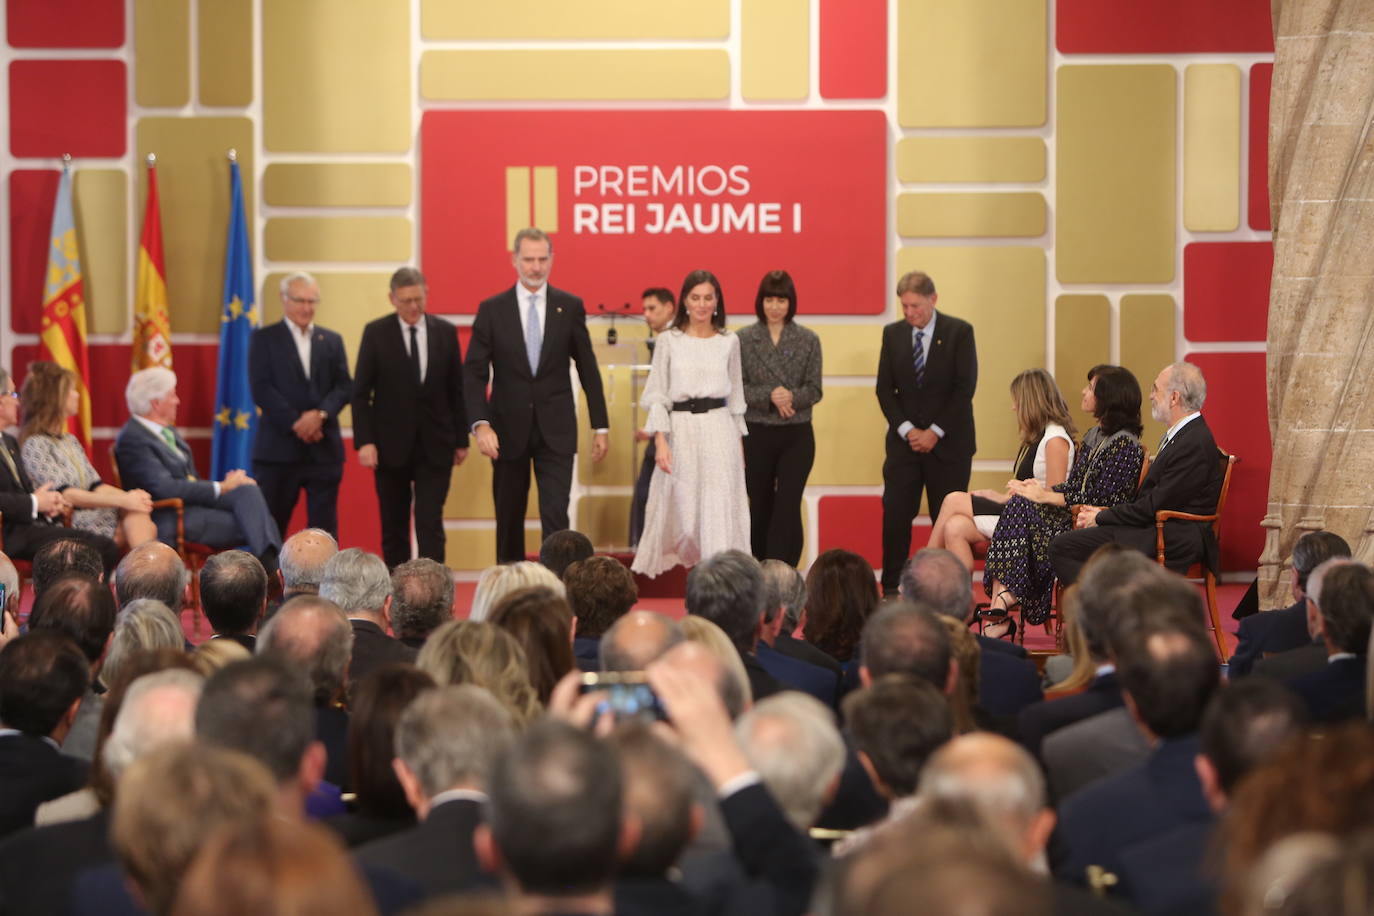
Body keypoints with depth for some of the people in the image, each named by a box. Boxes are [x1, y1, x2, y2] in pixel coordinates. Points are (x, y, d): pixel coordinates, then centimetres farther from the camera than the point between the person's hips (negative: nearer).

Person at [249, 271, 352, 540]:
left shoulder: (332, 341, 15)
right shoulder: (264, 339, 4)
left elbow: (344, 387, 5)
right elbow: (261, 389, -6)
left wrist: (320, 414, -13)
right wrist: (296, 423, -14)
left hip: (324, 449, 3)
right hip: (279, 448, -3)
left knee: (325, 526, 3)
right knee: (271, 525, 0)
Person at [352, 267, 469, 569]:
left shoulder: (445, 332, 3)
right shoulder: (376, 333, -2)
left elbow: (456, 390, 8)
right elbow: (361, 393, -2)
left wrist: (461, 439, 7)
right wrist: (364, 441, -10)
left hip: (435, 445, 0)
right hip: (391, 445, 0)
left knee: (431, 525, -6)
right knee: (394, 529, 7)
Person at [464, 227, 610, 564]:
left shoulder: (570, 307, 2)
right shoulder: (492, 309, 0)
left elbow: (588, 369, 7)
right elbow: (474, 373, -4)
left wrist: (600, 425, 6)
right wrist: (480, 423, -17)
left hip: (555, 431, -1)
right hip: (508, 430, 1)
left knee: (556, 515, -10)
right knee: (509, 520, 9)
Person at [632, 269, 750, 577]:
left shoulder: (729, 342, 7)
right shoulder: (669, 341, 2)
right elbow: (657, 395, 1)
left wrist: (739, 442, 14)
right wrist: (660, 441, -9)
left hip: (719, 429, 1)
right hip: (680, 430, -1)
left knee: (720, 509, -5)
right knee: (679, 507, 3)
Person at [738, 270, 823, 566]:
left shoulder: (808, 340, 3)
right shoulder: (743, 339, 1)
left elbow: (814, 389, 0)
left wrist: (791, 396, -20)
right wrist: (769, 396, -19)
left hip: (797, 435, 0)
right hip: (758, 434, 0)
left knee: (788, 508, -9)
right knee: (760, 506, 9)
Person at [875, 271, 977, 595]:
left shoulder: (960, 332, -3)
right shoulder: (893, 334, 7)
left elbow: (965, 387, -7)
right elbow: (885, 389, 5)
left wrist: (935, 432, -12)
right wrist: (907, 430, -8)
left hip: (948, 443, -2)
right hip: (904, 441, 3)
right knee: (895, 516, -4)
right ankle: (890, 590, 2)